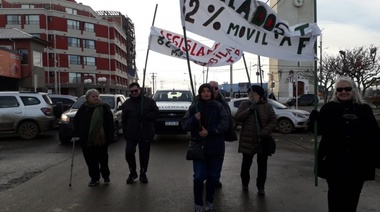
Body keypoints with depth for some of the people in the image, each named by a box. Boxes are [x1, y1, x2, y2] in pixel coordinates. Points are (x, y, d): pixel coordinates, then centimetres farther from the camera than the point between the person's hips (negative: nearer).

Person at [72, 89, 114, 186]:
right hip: (86, 141, 3)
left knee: (103, 159, 9)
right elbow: (76, 121, 14)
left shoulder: (104, 107, -4)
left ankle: (106, 176, 29)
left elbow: (110, 123, -6)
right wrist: (76, 133, 5)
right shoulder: (83, 108, 4)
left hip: (101, 140, -3)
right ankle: (94, 178, 24)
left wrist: (109, 136, -11)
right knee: (90, 161, 8)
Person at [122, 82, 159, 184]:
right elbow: (124, 120, 5)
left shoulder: (149, 101, 2)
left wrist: (144, 116, -19)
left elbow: (155, 113, -4)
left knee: (144, 155, 7)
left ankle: (143, 174, 24)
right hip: (131, 134, 1)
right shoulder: (126, 103, 7)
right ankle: (132, 173, 16)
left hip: (145, 134, -1)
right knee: (129, 153, -7)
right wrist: (125, 133, -1)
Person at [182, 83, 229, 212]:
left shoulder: (218, 106, 1)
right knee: (199, 176, -3)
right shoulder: (194, 107, 2)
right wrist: (194, 119, -21)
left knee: (213, 176, 11)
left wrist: (209, 131, -20)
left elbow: (225, 124, -9)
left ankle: (210, 201, 29)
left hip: (216, 147, 1)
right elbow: (184, 125, -2)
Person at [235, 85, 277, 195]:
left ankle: (261, 187, 23)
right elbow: (237, 117, -10)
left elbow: (273, 121, -3)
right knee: (246, 163, 10)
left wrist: (265, 132, -18)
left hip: (263, 140, 0)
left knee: (262, 165, 8)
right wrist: (250, 109, -21)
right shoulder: (244, 105, 2)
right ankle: (245, 183, 33)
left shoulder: (267, 106, 1)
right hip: (247, 140, 0)